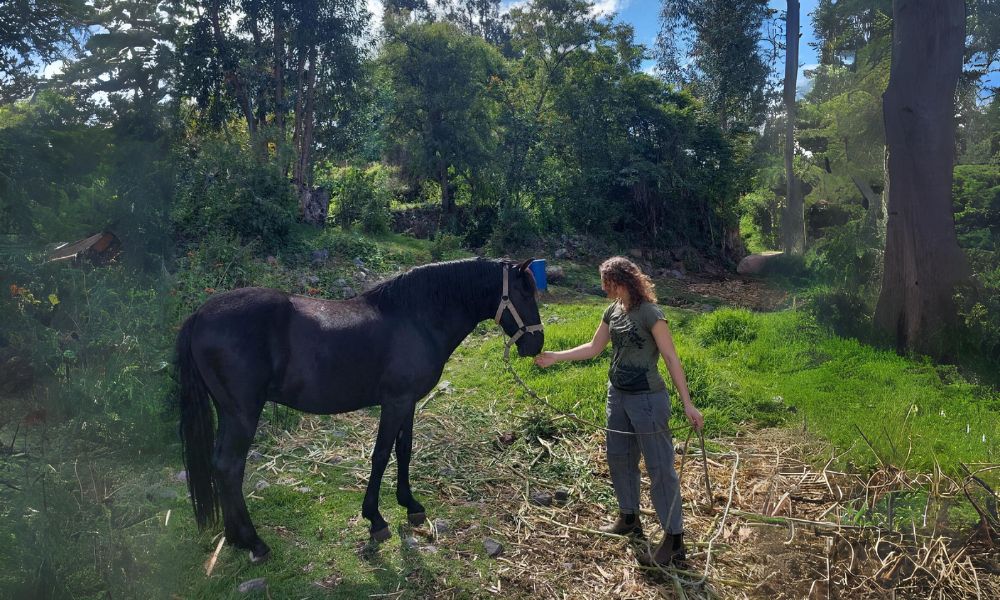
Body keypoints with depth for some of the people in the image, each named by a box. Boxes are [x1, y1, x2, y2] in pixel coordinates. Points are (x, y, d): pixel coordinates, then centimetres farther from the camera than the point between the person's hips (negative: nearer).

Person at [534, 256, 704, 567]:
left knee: (659, 467, 0)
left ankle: (674, 541, 10)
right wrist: (555, 357, 14)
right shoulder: (613, 312, 5)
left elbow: (671, 358, -17)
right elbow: (593, 348, 16)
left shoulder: (650, 314, -18)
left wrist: (687, 404, -20)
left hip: (647, 400, -8)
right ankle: (629, 518, 38)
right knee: (619, 458, 19)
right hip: (617, 396, 8)